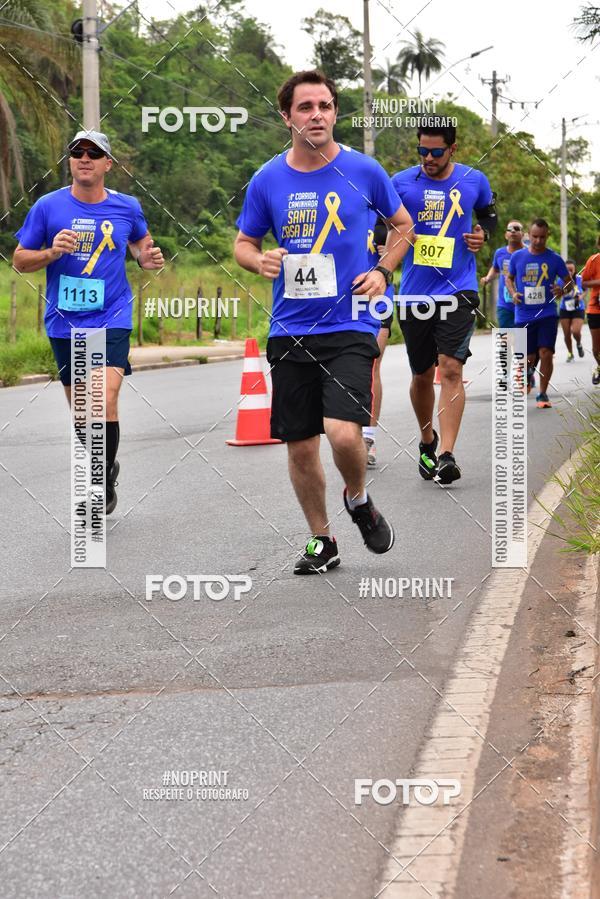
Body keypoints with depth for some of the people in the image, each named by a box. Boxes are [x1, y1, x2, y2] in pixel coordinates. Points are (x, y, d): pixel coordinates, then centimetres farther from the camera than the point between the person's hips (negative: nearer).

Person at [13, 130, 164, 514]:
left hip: (112, 320, -2)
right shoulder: (48, 207, -1)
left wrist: (147, 256, 0)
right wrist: (51, 253, -15)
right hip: (65, 323, 2)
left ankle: (104, 483, -3)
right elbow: (20, 259, 4)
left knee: (105, 402, -18)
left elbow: (140, 241, 23)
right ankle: (106, 465, 38)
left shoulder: (127, 207, 2)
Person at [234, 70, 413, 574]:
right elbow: (244, 243, 13)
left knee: (344, 433, -20)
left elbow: (402, 224, 14)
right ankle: (322, 542, 25)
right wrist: (260, 261, -10)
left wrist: (383, 272, -2)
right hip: (290, 330, 3)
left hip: (350, 325, -2)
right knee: (300, 445, 6)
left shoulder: (364, 171, -1)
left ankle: (358, 500, 13)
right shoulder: (268, 180, 2)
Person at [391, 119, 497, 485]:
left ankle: (447, 455, -17)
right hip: (414, 294, 1)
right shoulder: (401, 183, -1)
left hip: (459, 292, -1)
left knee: (451, 368, -16)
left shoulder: (474, 181, 2)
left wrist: (484, 234, 0)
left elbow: (489, 214, 21)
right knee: (422, 375, 10)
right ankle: (427, 441, 34)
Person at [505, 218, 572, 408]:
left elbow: (569, 282, 7)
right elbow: (509, 278, 16)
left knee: (546, 353, -13)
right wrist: (513, 293, -4)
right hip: (523, 316, 1)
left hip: (547, 314, -1)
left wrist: (563, 290, -16)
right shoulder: (517, 257, 1)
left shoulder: (555, 259, -2)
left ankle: (542, 394, 1)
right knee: (528, 358, 4)